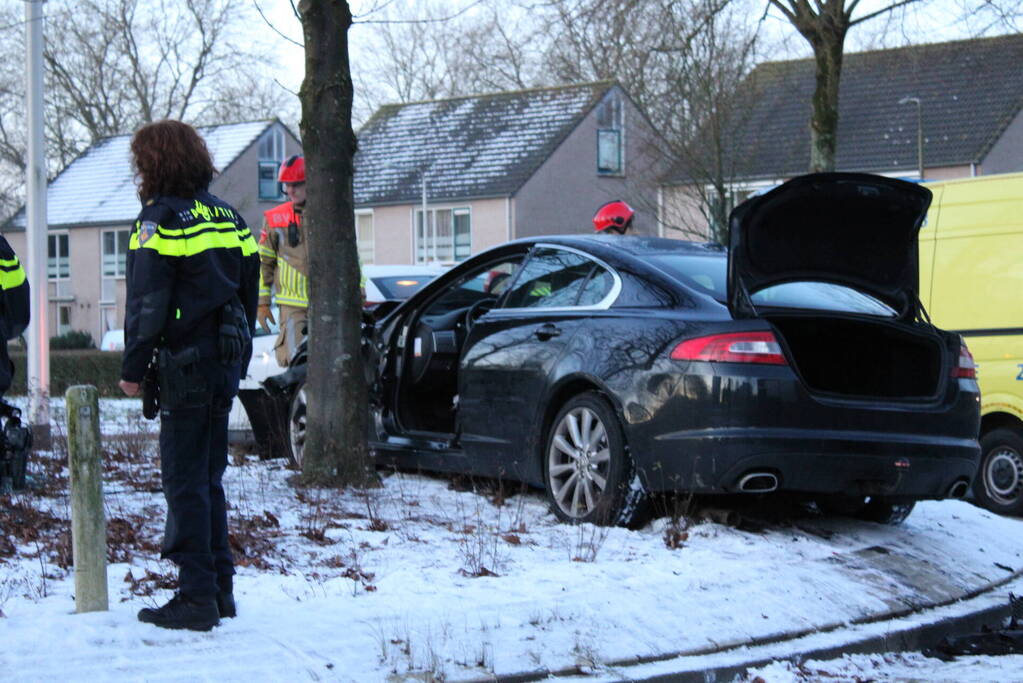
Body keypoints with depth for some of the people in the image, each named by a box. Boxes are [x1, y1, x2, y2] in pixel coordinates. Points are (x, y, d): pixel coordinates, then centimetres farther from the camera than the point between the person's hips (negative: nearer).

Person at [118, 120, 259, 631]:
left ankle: (197, 597, -5)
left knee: (184, 481, -4)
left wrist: (133, 368, -6)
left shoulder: (161, 218, -10)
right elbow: (248, 297, 17)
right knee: (208, 477, 15)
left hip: (185, 363, -8)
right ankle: (219, 589, 18)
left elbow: (147, 302, -13)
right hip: (225, 361, 8)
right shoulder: (228, 217, 14)